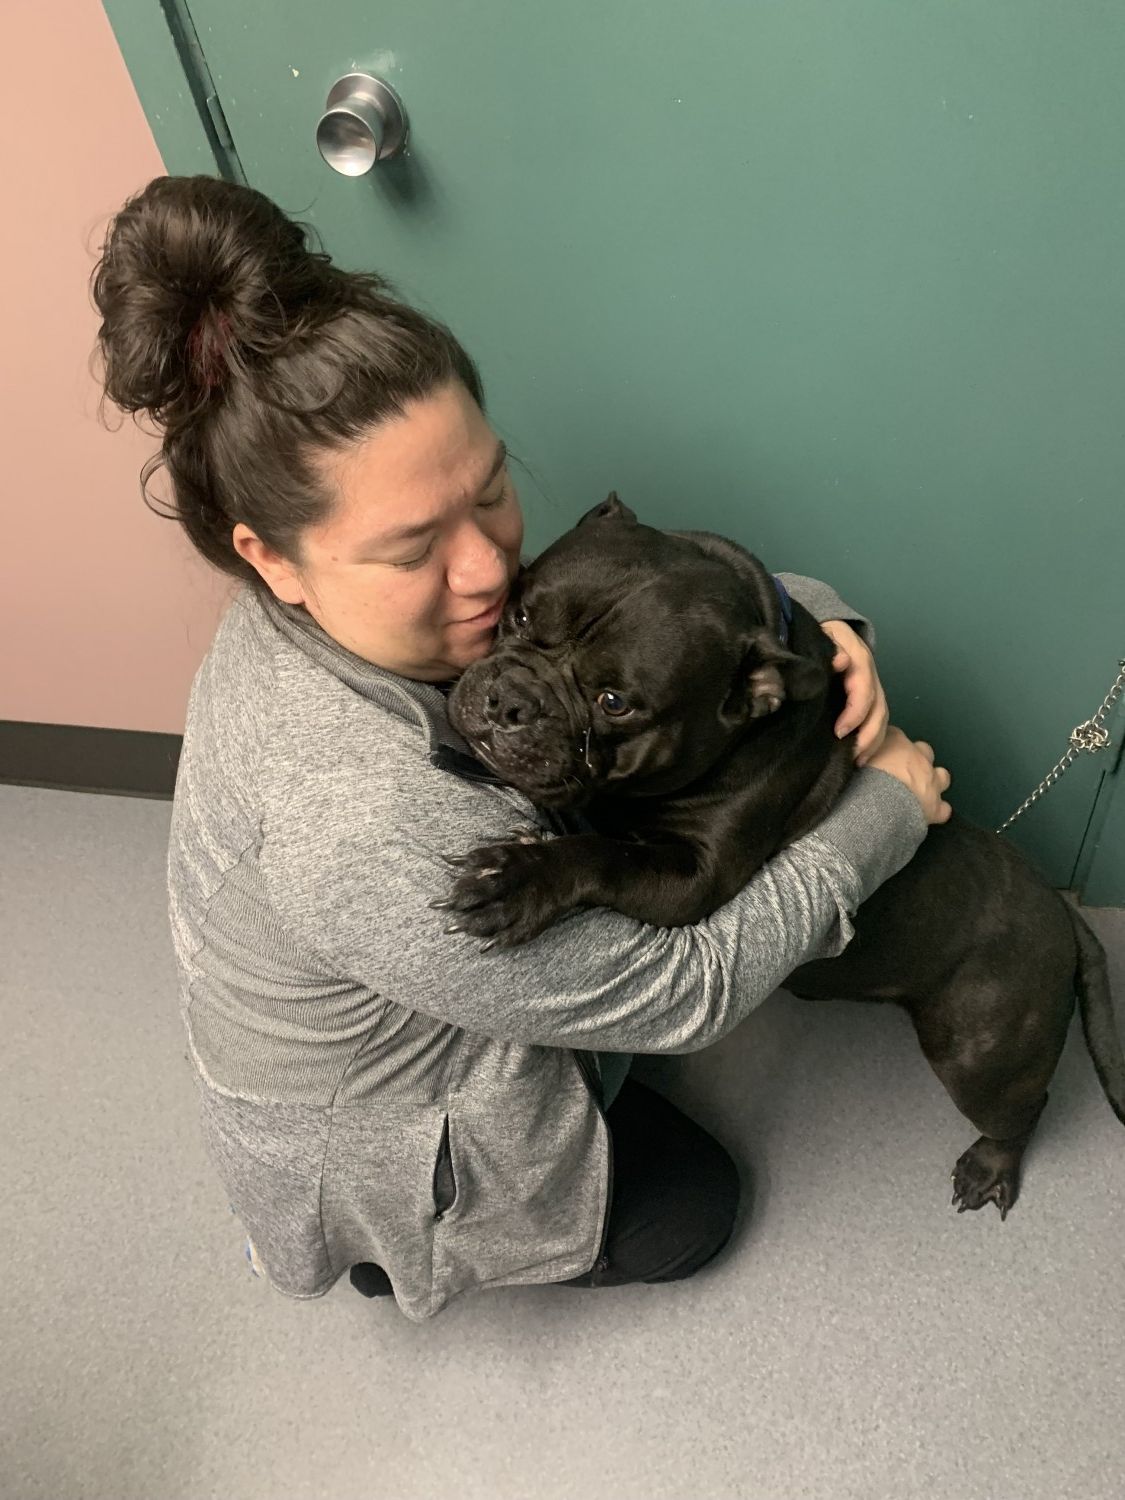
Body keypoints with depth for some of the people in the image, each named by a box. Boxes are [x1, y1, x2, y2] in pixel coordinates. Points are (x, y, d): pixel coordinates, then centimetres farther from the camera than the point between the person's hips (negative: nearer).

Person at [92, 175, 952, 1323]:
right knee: (693, 1208, 15)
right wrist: (884, 810, -22)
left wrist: (809, 617, -23)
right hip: (361, 1151, -6)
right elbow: (683, 995, -33)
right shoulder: (365, 830, -46)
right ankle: (386, 1254, 25)